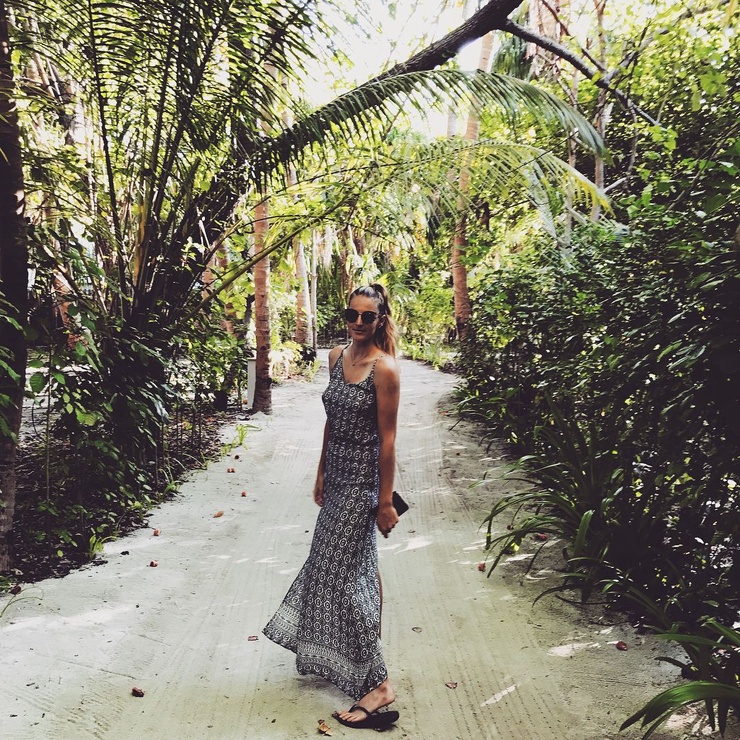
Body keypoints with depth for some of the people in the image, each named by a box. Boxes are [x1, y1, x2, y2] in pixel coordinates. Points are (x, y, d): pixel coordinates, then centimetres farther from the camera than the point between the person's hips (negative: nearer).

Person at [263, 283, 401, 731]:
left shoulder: (384, 368, -17)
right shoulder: (337, 356, 5)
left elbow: (387, 439, -17)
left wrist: (385, 501, -15)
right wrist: (322, 473, 15)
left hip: (363, 482, -8)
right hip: (338, 479, 8)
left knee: (340, 575, -5)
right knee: (361, 566, 21)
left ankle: (377, 685, 5)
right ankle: (366, 646, 41)